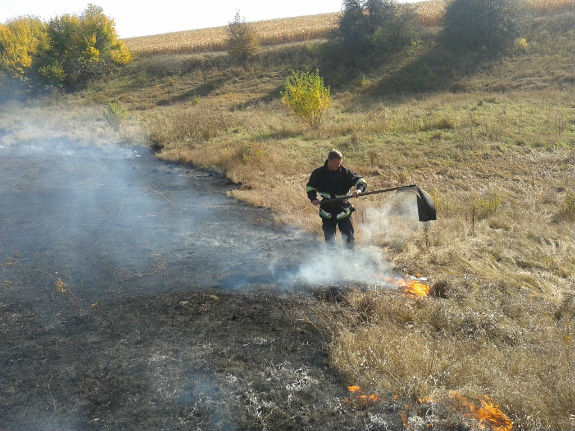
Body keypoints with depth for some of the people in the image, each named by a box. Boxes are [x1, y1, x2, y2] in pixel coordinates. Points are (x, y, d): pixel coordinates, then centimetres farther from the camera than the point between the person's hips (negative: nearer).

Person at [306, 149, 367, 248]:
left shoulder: (345, 172, -9)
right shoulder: (318, 173, -4)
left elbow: (360, 180, -7)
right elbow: (310, 186, 11)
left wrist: (359, 189, -29)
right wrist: (313, 198, -7)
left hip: (343, 211, -1)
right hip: (327, 212, 1)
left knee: (348, 237, 3)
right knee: (329, 238, 8)